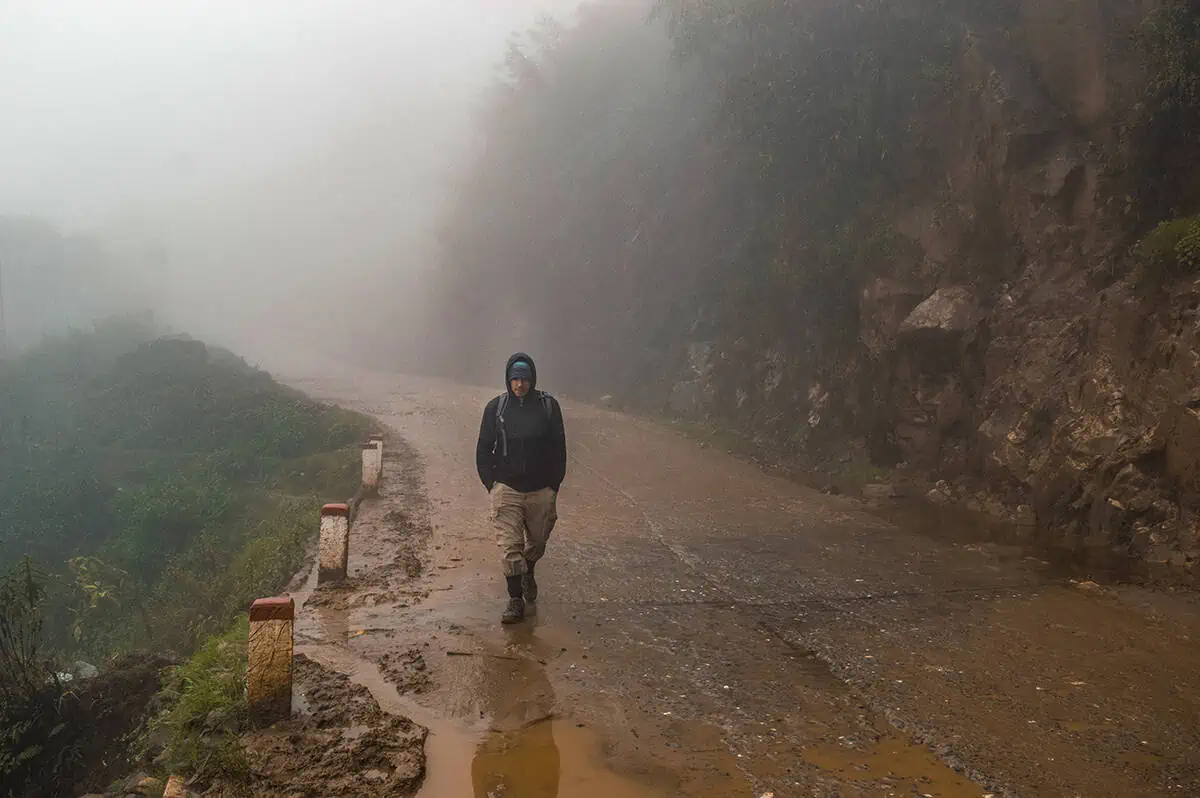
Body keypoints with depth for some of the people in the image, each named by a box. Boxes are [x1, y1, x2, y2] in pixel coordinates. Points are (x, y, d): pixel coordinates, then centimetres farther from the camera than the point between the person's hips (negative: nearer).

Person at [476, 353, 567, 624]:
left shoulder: (548, 406, -2)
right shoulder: (496, 407, -2)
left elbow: (558, 449, 3)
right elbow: (483, 449, 5)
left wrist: (554, 485, 0)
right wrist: (491, 484, 1)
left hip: (541, 490, 1)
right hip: (506, 490, -1)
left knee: (537, 541, 16)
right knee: (510, 546, -5)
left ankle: (528, 573, 45)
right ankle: (515, 599, 4)